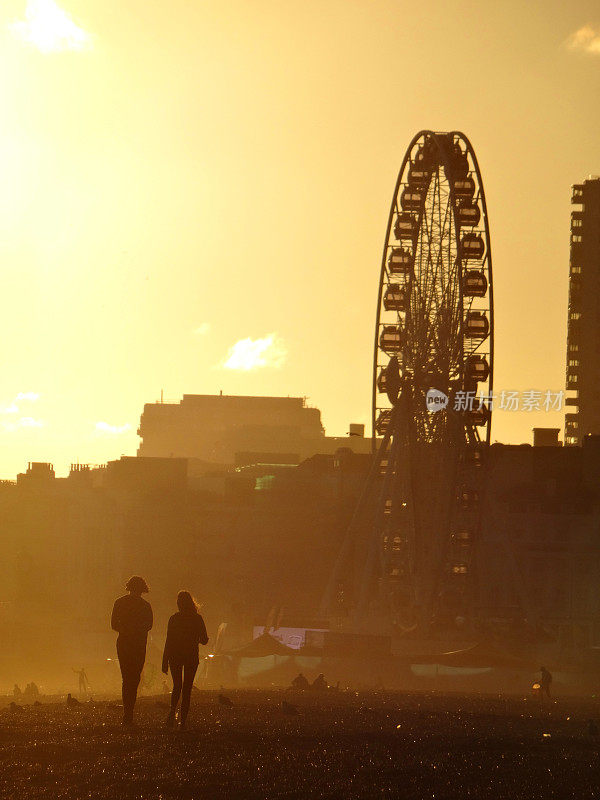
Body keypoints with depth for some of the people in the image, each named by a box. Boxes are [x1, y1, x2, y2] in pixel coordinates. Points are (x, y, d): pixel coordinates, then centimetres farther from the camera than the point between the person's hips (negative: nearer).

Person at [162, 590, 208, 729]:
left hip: (175, 655, 0)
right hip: (192, 656, 0)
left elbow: (169, 641, -6)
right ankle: (183, 720, 2)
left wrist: (165, 662, -2)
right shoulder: (197, 619, -3)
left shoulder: (174, 619, -6)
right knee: (187, 688, 7)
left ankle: (172, 712, -12)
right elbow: (204, 640, 0)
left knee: (177, 686, 13)